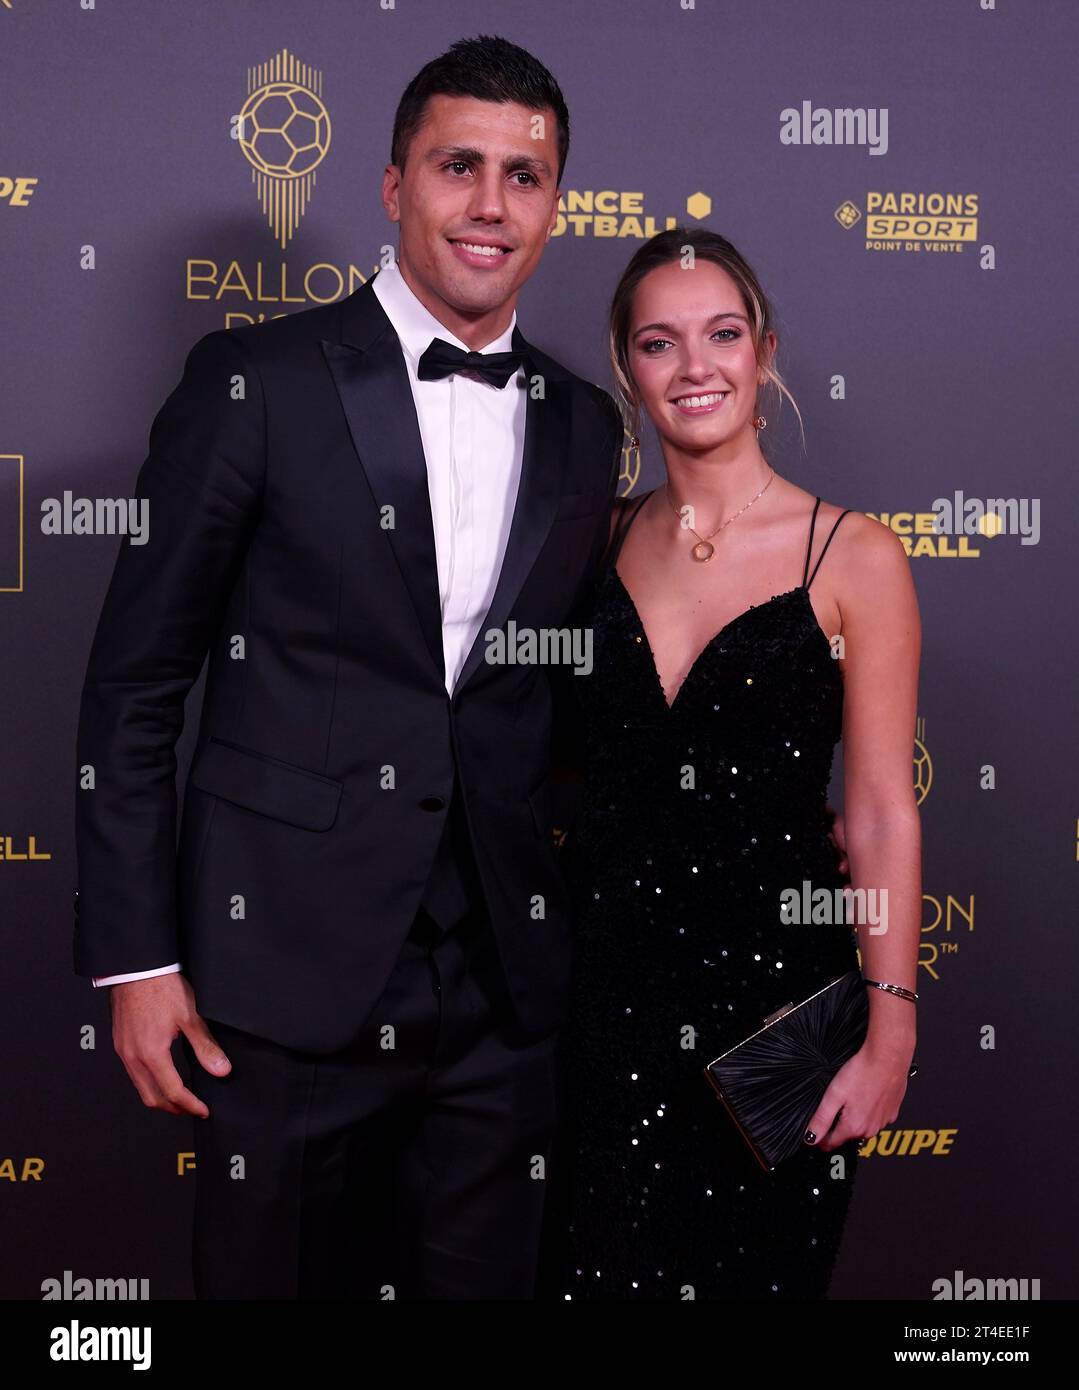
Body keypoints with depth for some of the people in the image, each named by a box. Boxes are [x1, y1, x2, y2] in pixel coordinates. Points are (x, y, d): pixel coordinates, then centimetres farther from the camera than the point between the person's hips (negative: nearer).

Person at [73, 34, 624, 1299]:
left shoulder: (585, 427, 8)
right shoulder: (255, 384, -5)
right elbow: (133, 683, -4)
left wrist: (568, 935, 10)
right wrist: (134, 955, -7)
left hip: (501, 990, 4)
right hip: (288, 970, -3)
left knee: (484, 1279, 14)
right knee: (269, 1276, 10)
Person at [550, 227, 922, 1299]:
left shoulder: (854, 555, -6)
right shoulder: (602, 539, 5)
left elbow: (883, 813, -7)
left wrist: (890, 1034, -11)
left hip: (774, 979, -3)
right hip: (605, 970, 3)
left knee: (761, 1264, 9)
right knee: (606, 1264, 9)